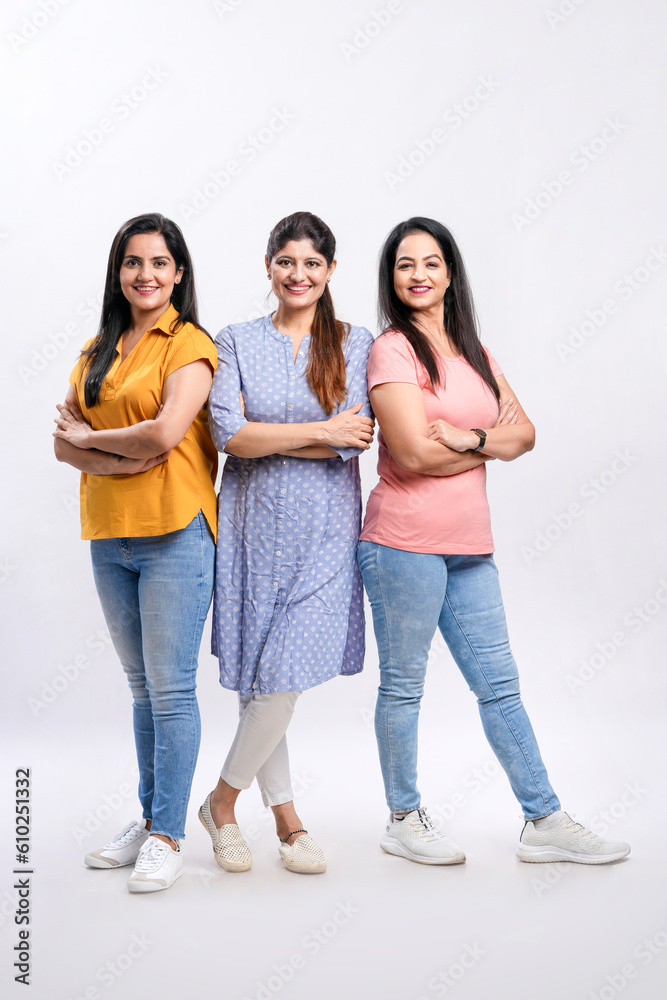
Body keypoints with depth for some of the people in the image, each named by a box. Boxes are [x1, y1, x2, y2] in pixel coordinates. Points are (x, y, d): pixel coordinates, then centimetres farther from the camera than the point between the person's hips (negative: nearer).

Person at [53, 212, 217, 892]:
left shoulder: (189, 345, -5)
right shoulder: (97, 352, 14)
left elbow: (165, 432, -19)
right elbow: (64, 442, 7)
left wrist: (90, 436, -4)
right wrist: (121, 460, -12)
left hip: (174, 534, -6)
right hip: (109, 537, 6)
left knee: (171, 688, -1)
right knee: (141, 686, 15)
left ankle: (168, 835, 11)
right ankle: (149, 817, 27)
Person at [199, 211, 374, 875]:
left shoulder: (356, 345, 6)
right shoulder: (236, 343, 6)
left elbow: (357, 438, -8)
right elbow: (227, 431, -9)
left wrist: (263, 438, -9)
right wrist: (320, 431, -11)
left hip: (323, 528, 0)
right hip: (254, 525, 1)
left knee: (288, 674, -5)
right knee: (259, 676, 3)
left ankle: (224, 799, 17)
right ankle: (285, 813, 21)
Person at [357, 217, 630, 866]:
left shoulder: (473, 351, 16)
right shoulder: (392, 349, -6)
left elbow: (525, 433, 8)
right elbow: (414, 455, -16)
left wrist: (471, 436, -12)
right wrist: (495, 442, -3)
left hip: (469, 545, 7)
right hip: (405, 542, -6)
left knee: (498, 684, 11)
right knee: (403, 686, 6)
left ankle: (544, 823, 19)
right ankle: (404, 821, 22)